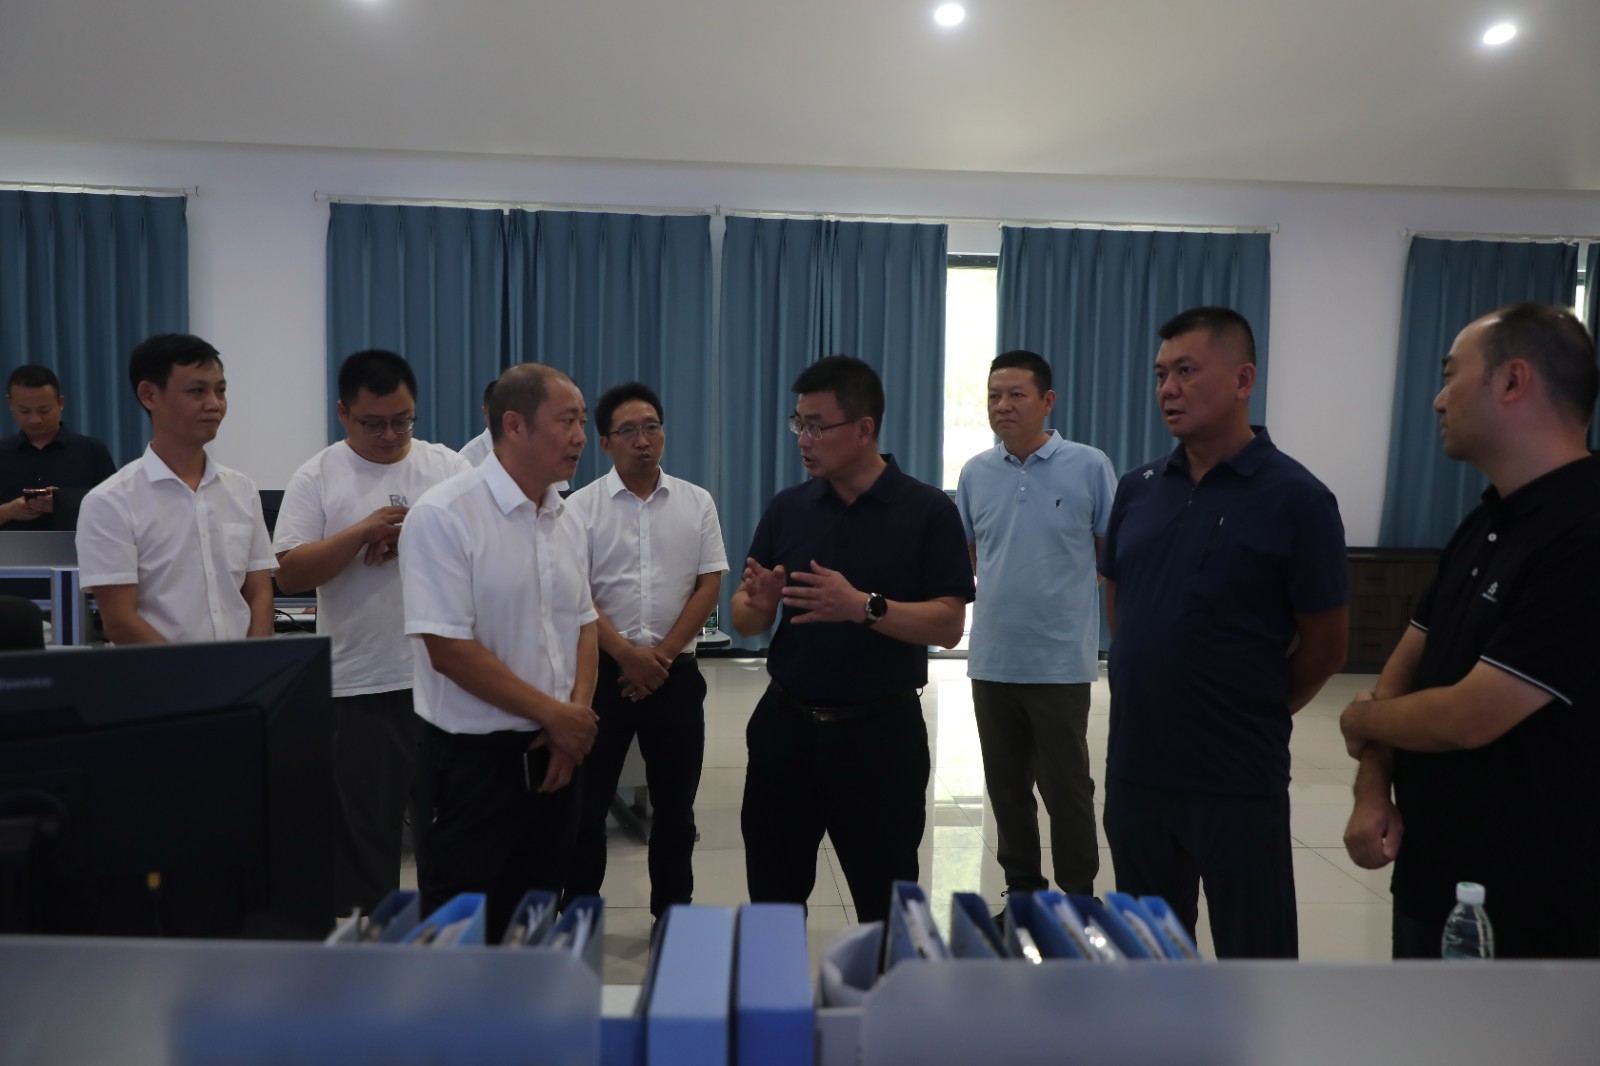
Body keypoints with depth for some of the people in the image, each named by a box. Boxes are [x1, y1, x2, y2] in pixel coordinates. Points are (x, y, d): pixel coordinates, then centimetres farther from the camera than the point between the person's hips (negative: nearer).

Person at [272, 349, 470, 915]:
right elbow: (290, 573, -6)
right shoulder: (317, 477, 0)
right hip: (359, 685, -1)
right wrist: (364, 532, -18)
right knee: (364, 829, 10)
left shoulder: (448, 467, 4)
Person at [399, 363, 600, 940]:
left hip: (552, 756, 7)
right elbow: (449, 650, -19)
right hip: (472, 758, -6)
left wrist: (578, 713, -4)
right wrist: (556, 715, -14)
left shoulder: (567, 520, 8)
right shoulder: (443, 515, -15)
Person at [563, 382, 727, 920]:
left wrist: (663, 655, -8)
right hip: (603, 671, -1)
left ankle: (673, 914, 27)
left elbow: (709, 584, 0)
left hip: (675, 673, 2)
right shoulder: (581, 506, -1)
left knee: (675, 806, 12)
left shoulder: (697, 503, 4)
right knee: (587, 803, 5)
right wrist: (627, 655, -14)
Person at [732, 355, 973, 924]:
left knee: (888, 907, 11)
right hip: (786, 724, 4)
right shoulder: (786, 508, 4)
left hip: (880, 731, -3)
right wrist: (756, 604, -17)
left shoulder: (928, 511, -7)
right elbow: (742, 617, 6)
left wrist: (863, 606, -27)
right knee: (772, 896, 16)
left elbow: (949, 625, -12)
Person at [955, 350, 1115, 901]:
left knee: (1066, 785, 6)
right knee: (1006, 785, 14)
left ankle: (1079, 892, 25)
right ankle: (1022, 889, 30)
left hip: (1061, 661, -3)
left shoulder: (1089, 467, -5)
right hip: (991, 659, 4)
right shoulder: (975, 472, 4)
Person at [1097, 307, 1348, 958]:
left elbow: (1325, 645, -5)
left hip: (1239, 781, -4)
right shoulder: (1138, 489, 4)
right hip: (1134, 769, 5)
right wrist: (1154, 691, 12)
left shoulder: (1296, 498, -11)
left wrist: (1257, 711, 6)